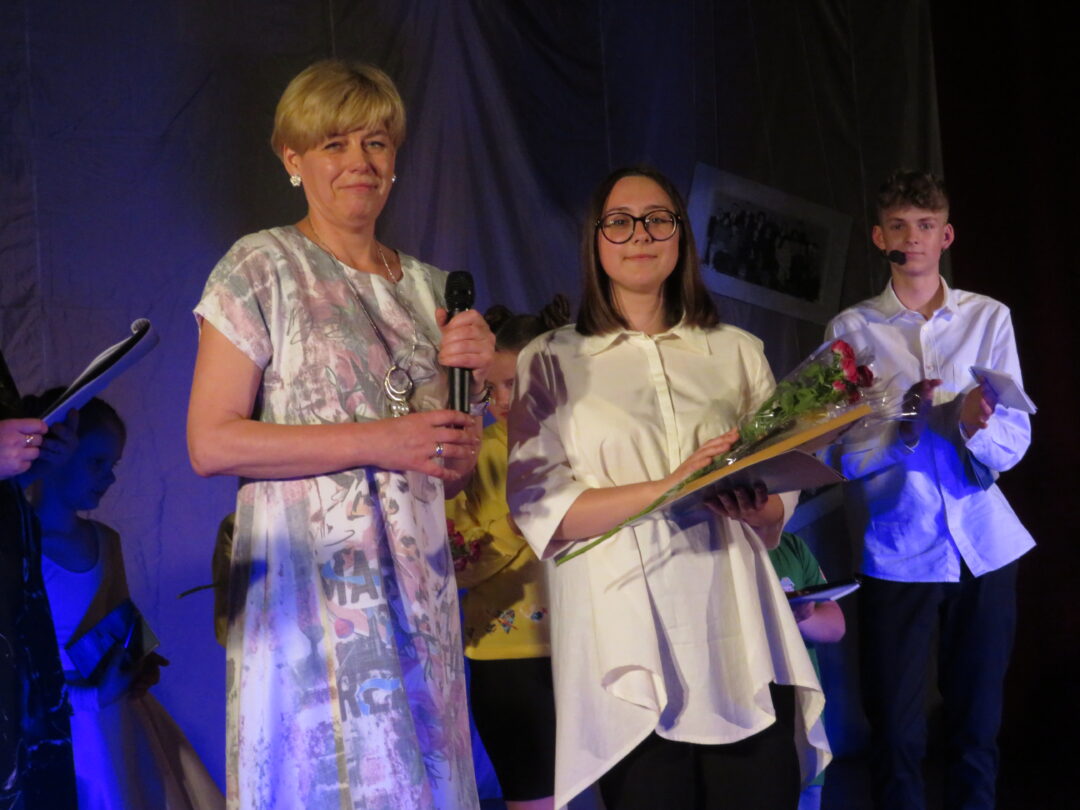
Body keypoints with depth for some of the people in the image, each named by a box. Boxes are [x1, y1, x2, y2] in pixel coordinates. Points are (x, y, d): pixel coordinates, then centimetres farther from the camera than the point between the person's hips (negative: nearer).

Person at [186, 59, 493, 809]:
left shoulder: (429, 287, 14)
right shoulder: (261, 267, -3)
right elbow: (210, 443, -12)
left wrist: (472, 377, -4)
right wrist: (375, 442, -16)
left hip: (419, 588, 5)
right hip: (311, 585, -5)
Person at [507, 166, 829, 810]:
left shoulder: (738, 352, 15)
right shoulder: (551, 361, 7)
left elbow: (784, 502, 15)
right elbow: (538, 509, -4)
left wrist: (754, 508, -10)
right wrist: (668, 489, -16)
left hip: (737, 636, 3)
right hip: (629, 645, -2)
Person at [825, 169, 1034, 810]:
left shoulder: (989, 318, 3)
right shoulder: (852, 329, 0)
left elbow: (1015, 443, -3)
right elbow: (843, 456, -6)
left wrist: (975, 426, -24)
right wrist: (904, 423, -23)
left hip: (985, 547, 2)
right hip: (897, 552, -1)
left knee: (978, 722, 11)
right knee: (897, 729, 3)